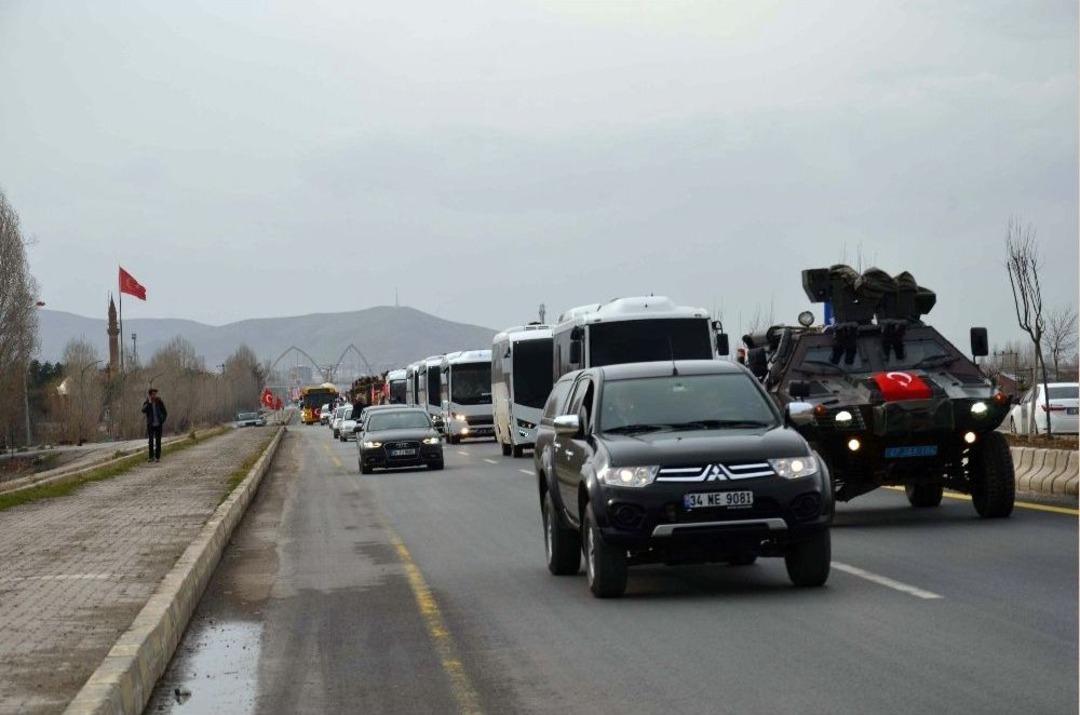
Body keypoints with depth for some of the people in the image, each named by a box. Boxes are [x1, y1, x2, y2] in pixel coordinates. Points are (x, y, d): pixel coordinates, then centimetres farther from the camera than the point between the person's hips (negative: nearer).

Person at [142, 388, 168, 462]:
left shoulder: (160, 402, -1)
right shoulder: (146, 403, -1)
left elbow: (165, 413, 7)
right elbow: (144, 411, -21)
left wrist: (162, 421, -2)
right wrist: (149, 402, -23)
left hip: (158, 425, 0)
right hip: (150, 425, 0)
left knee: (158, 441, -1)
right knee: (151, 441, 1)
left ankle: (158, 457, 2)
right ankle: (151, 457, 6)